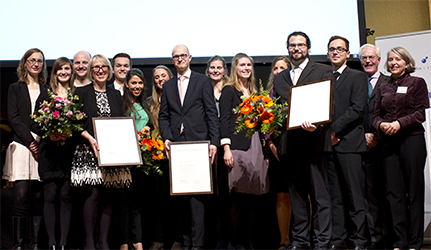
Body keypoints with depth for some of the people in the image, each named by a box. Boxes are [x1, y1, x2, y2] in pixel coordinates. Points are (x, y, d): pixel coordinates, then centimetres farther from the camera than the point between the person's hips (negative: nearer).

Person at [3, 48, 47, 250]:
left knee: (39, 197, 0)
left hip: (42, 147, 2)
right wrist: (30, 142, -9)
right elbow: (13, 118, 2)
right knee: (21, 196, -8)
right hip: (21, 146, -2)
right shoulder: (15, 88, 12)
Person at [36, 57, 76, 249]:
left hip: (69, 151, 0)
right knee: (51, 195, -2)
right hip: (49, 150, 0)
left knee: (66, 196, 0)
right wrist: (49, 134, -11)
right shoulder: (45, 95, 10)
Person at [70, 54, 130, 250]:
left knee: (108, 196, 1)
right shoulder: (81, 92, 5)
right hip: (89, 150, -4)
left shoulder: (115, 95, 17)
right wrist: (90, 138, -16)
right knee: (93, 193, -13)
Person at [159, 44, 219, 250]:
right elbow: (163, 116, 14)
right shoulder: (167, 86, 18)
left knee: (196, 193, -9)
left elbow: (211, 113, 2)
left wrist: (214, 141, -7)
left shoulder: (203, 81, 8)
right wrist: (166, 137, -4)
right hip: (176, 145, 4)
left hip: (198, 143, -4)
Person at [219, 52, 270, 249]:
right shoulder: (229, 90, 3)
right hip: (238, 146, -6)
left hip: (256, 146, 6)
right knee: (239, 196, -8)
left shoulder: (254, 92, 21)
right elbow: (224, 120, -5)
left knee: (253, 196, 3)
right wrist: (226, 148, -15)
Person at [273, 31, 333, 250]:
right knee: (296, 193, 9)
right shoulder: (279, 78, 21)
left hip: (314, 140, -4)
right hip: (289, 142, 4)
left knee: (319, 193, -4)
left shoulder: (323, 71, 7)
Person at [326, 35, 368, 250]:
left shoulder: (357, 77, 6)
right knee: (334, 196, 5)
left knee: (355, 195, -3)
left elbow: (357, 108, -6)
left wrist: (334, 129, -13)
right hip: (327, 143, 4)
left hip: (348, 142, -4)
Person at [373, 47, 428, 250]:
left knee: (414, 191, -1)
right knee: (394, 192, 1)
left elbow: (420, 113, -3)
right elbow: (376, 115, 13)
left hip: (411, 139, -4)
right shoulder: (383, 88, 16)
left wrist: (399, 123, -16)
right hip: (388, 142, 4)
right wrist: (382, 125, -8)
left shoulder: (417, 83, 5)